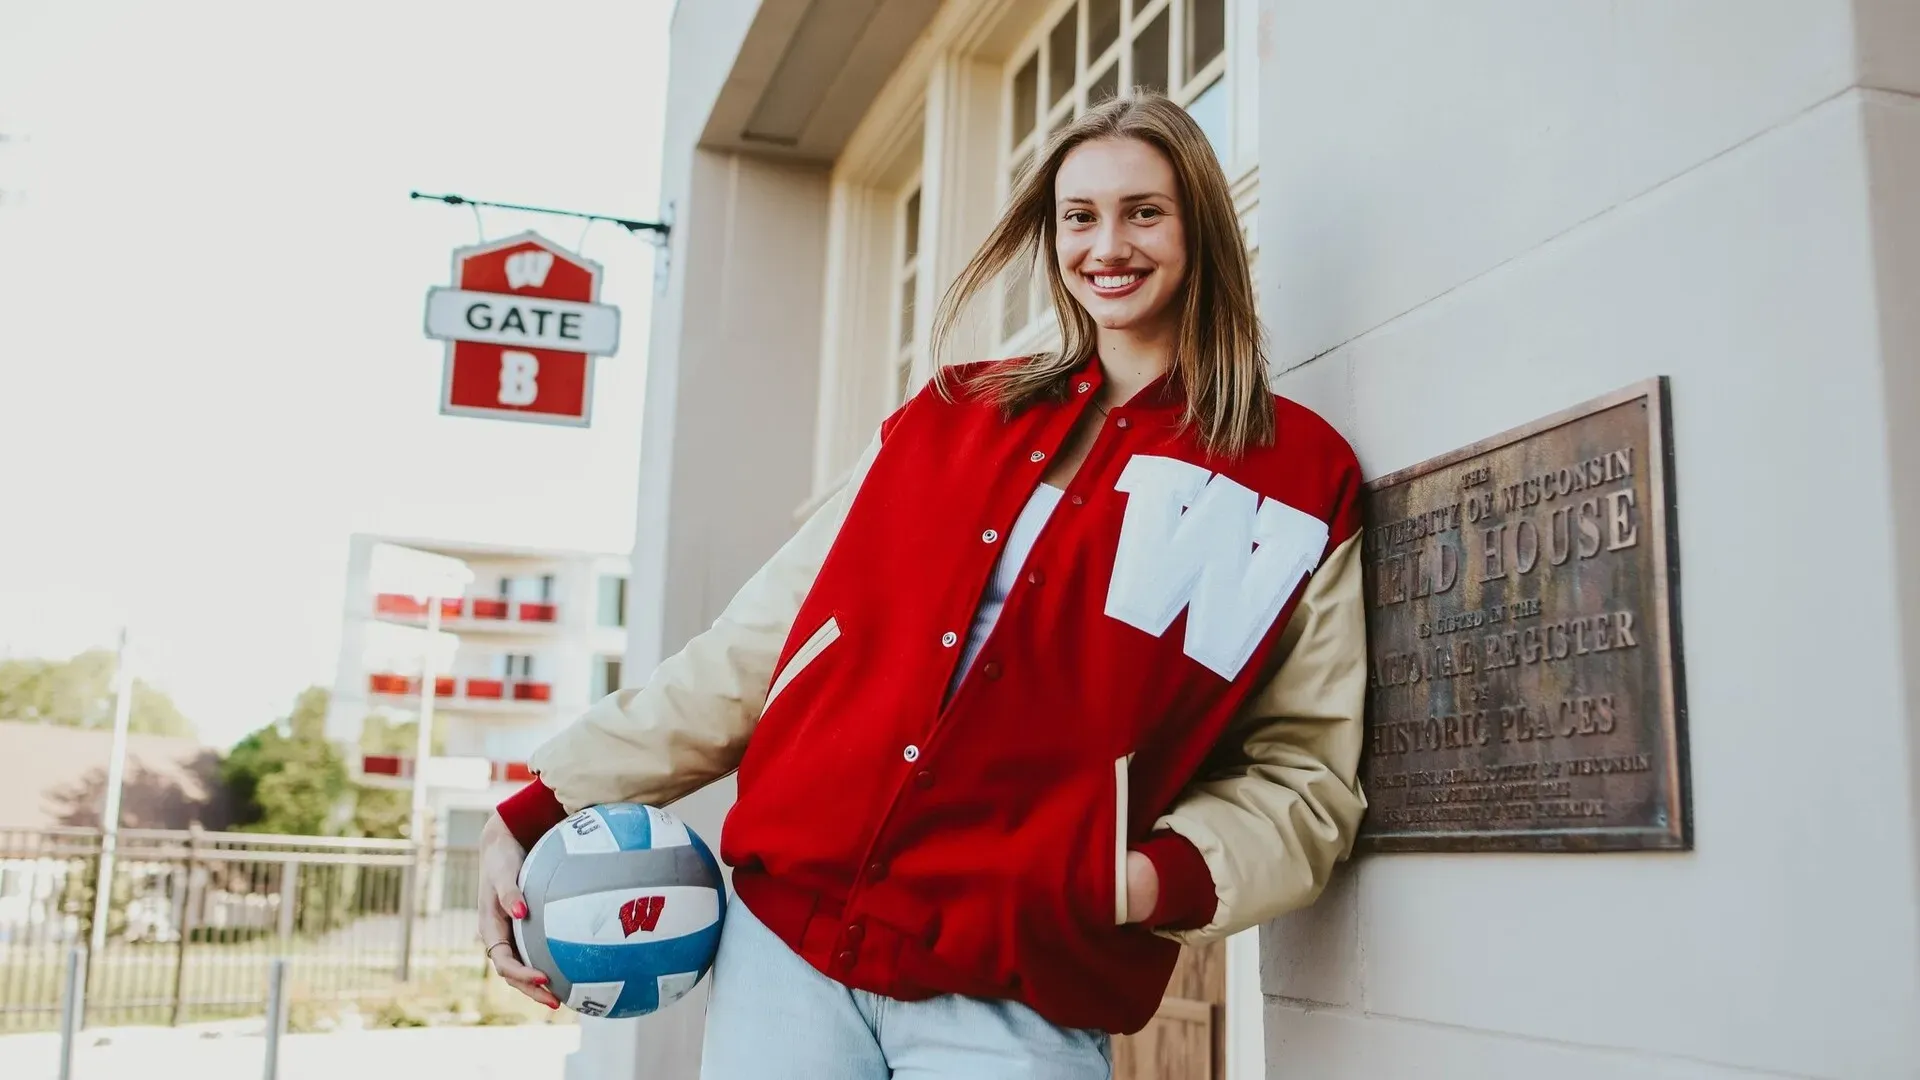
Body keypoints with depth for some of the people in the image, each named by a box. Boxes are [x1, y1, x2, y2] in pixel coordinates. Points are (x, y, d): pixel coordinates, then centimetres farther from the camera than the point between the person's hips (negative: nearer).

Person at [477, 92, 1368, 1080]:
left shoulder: (1298, 480, 1)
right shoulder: (952, 416, 9)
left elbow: (1301, 770, 1)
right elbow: (755, 644, 8)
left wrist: (1173, 875, -19)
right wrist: (545, 807, 3)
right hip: (781, 938, 3)